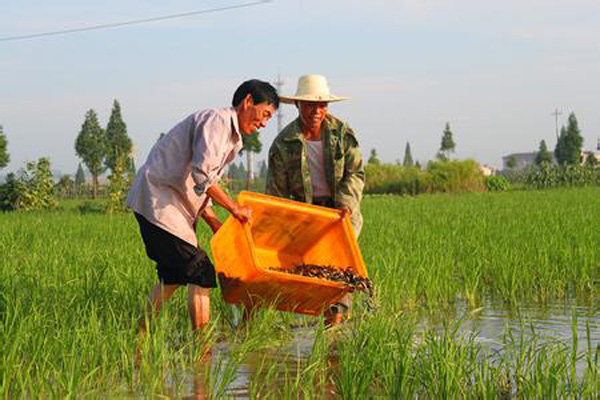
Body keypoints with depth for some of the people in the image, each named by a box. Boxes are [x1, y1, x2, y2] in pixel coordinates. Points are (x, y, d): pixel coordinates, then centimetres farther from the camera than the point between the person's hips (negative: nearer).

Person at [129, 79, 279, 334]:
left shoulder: (231, 139, 20)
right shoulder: (216, 120, -12)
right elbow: (202, 175, -23)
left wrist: (217, 227, 11)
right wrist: (235, 209, -14)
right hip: (159, 201, -11)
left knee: (173, 275, 17)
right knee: (200, 275, -10)